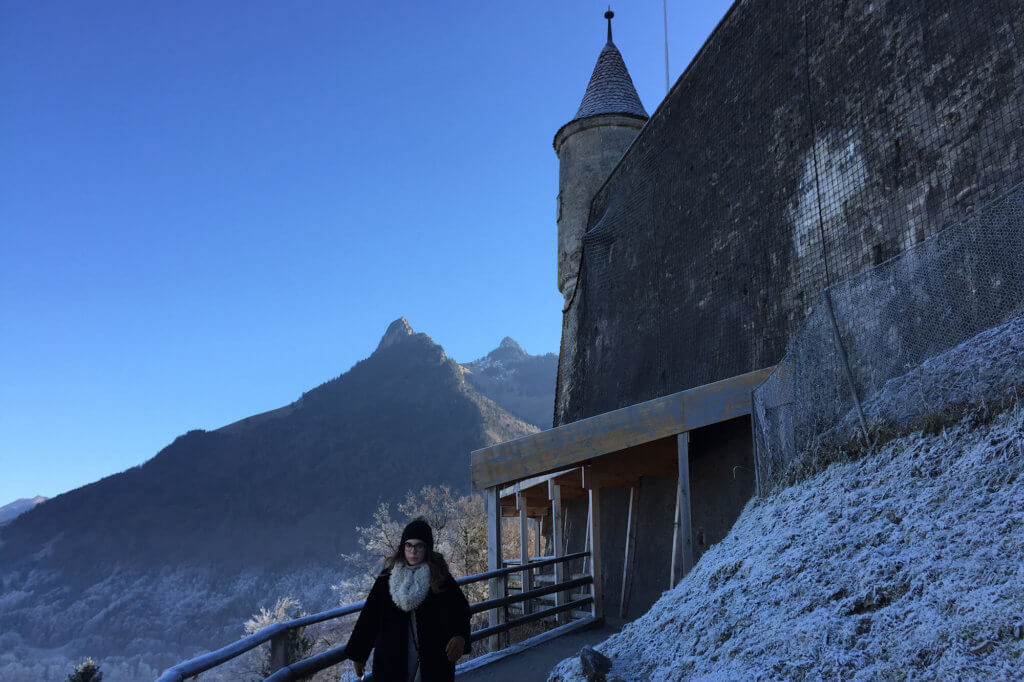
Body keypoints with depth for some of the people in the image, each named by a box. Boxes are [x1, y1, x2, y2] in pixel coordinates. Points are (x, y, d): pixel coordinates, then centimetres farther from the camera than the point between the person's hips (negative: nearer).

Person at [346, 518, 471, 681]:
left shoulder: (439, 576, -4)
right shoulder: (388, 577, 0)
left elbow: (460, 606, -12)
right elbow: (370, 615, 3)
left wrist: (459, 636, -31)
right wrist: (358, 654, 5)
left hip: (432, 660, -1)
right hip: (392, 660, 1)